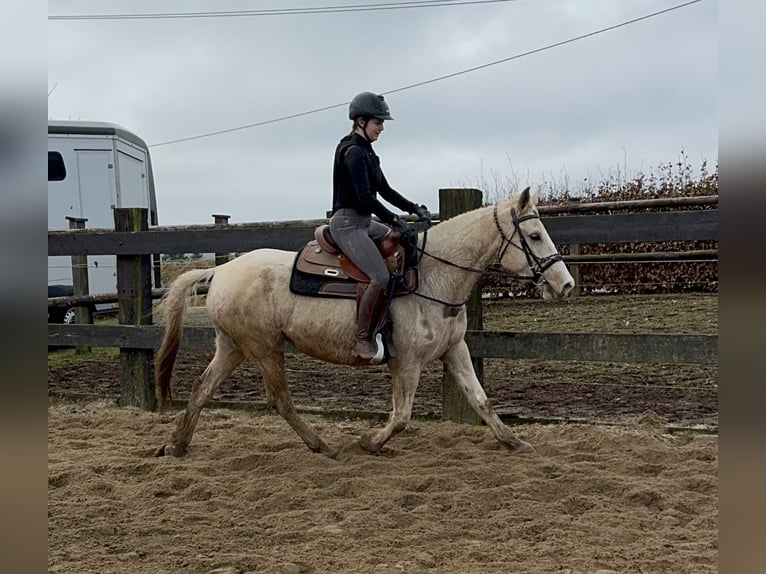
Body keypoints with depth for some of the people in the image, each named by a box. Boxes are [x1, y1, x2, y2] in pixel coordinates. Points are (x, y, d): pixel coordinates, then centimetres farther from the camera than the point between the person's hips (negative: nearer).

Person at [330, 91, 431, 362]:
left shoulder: (366, 151, 16)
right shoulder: (353, 151, -14)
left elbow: (385, 190, 20)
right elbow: (364, 197, -22)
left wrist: (414, 208, 10)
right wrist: (394, 219, -18)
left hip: (364, 222, 11)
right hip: (347, 224, -11)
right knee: (381, 277, -23)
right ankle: (363, 340, -15)